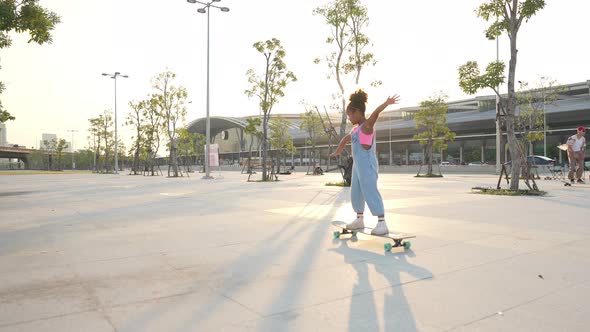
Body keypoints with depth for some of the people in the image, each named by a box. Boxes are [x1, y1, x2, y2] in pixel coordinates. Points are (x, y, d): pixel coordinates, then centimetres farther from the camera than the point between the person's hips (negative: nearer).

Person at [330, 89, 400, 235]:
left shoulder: (367, 125, -10)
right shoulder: (356, 128, 16)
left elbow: (375, 113, -30)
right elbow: (346, 139, 32)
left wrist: (387, 103, -44)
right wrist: (337, 152, 41)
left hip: (367, 164, -9)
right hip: (358, 165, 9)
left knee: (370, 192, -13)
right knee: (356, 193, 14)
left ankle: (382, 223, -12)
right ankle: (359, 219, 26)